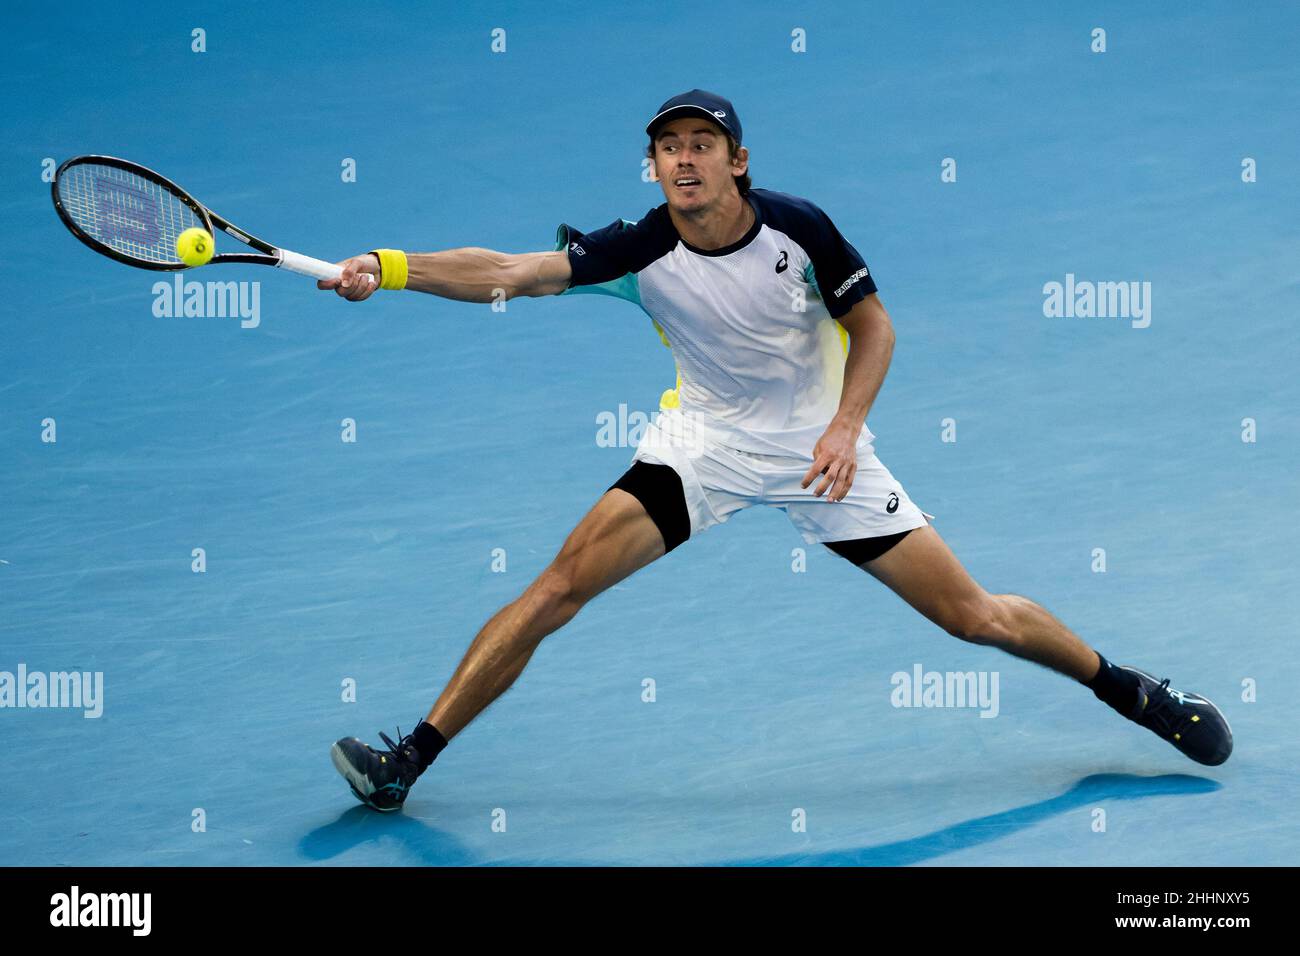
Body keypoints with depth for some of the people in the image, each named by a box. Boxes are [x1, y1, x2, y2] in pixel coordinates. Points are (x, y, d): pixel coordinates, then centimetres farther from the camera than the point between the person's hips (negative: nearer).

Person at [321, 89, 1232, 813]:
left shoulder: (798, 227, -16)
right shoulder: (640, 250, -17)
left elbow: (873, 325, -3)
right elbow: (507, 273, -27)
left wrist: (845, 427, -17)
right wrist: (388, 267, -42)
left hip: (819, 449, 0)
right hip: (703, 445, 1)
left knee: (974, 616, -1)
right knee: (560, 587, -16)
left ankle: (1128, 688, 23)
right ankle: (412, 756, -11)